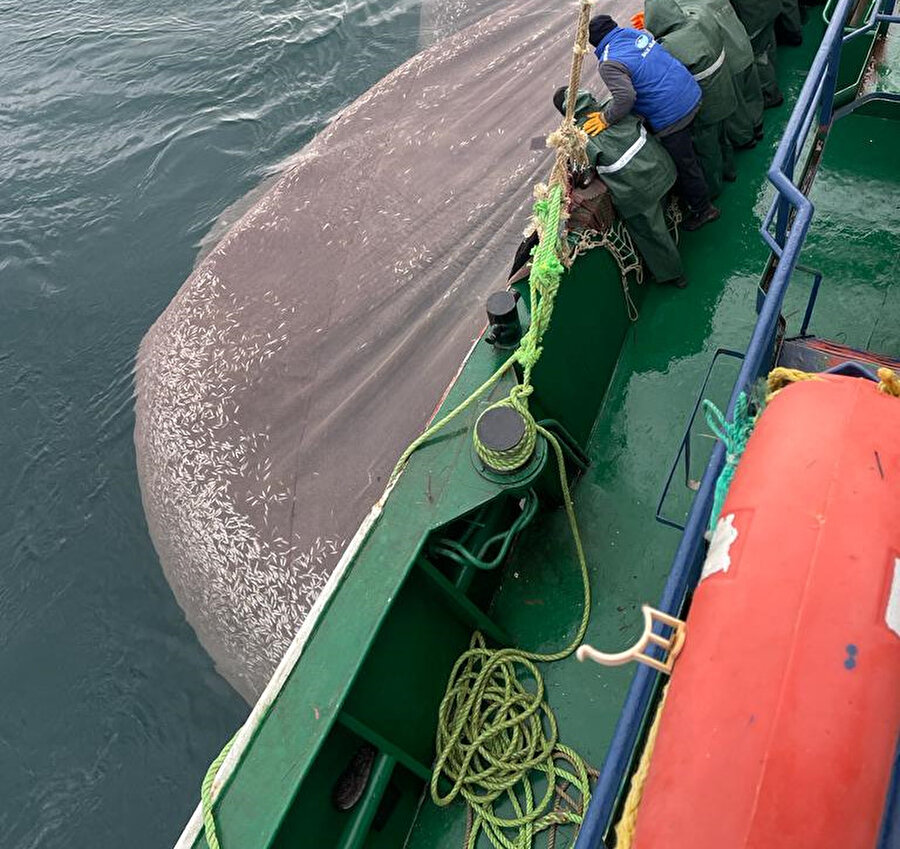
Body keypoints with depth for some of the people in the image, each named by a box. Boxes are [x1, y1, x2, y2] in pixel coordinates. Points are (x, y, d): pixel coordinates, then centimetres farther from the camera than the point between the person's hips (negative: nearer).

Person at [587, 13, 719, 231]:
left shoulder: (610, 64, -19)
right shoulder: (636, 32, 8)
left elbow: (625, 97, -33)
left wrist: (605, 118, -20)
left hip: (671, 116, -9)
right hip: (691, 94, 9)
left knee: (683, 164, 10)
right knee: (686, 154, 28)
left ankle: (702, 210, 27)